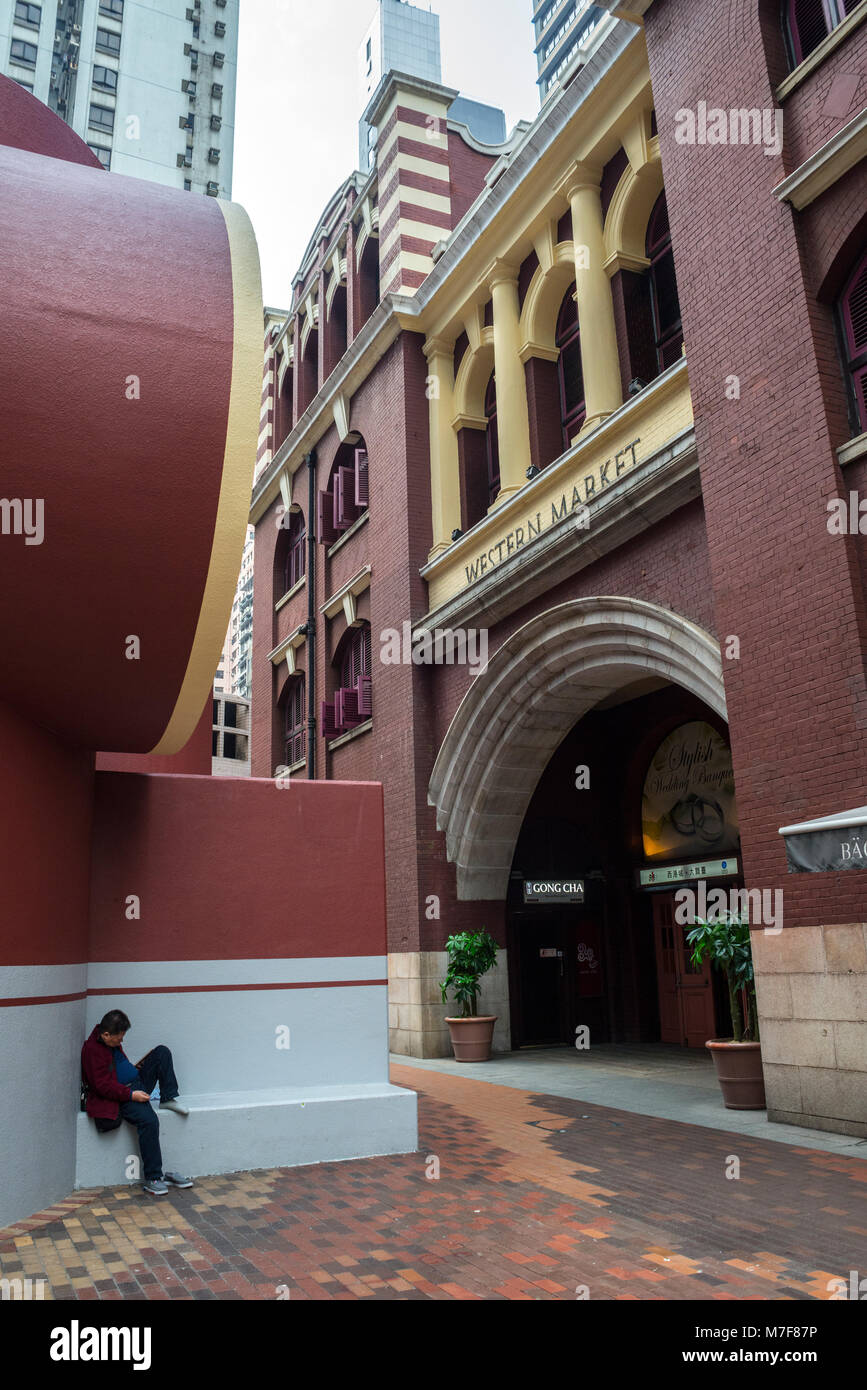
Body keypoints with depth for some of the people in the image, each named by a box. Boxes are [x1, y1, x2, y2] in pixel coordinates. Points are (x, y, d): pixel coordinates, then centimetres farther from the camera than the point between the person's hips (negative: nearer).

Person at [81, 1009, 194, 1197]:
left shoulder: (113, 1042, 9)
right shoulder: (92, 1050, -20)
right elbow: (103, 1086, -23)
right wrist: (131, 1095, -24)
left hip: (137, 1085, 10)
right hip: (121, 1097, -10)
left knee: (162, 1052, 3)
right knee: (149, 1120, -32)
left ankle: (169, 1098, 2)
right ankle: (152, 1178, -23)